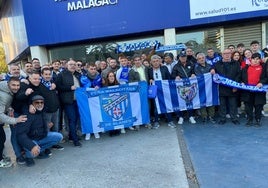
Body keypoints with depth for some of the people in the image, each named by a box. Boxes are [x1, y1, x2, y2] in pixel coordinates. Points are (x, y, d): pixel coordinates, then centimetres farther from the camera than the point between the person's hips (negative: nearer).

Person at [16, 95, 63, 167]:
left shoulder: (42, 112, -5)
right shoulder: (27, 115, -27)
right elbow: (20, 134, -35)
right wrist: (32, 146, -46)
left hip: (42, 137, 7)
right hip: (30, 140, -7)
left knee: (59, 137, -6)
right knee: (33, 152, -36)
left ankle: (40, 150, 4)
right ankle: (28, 156, 3)